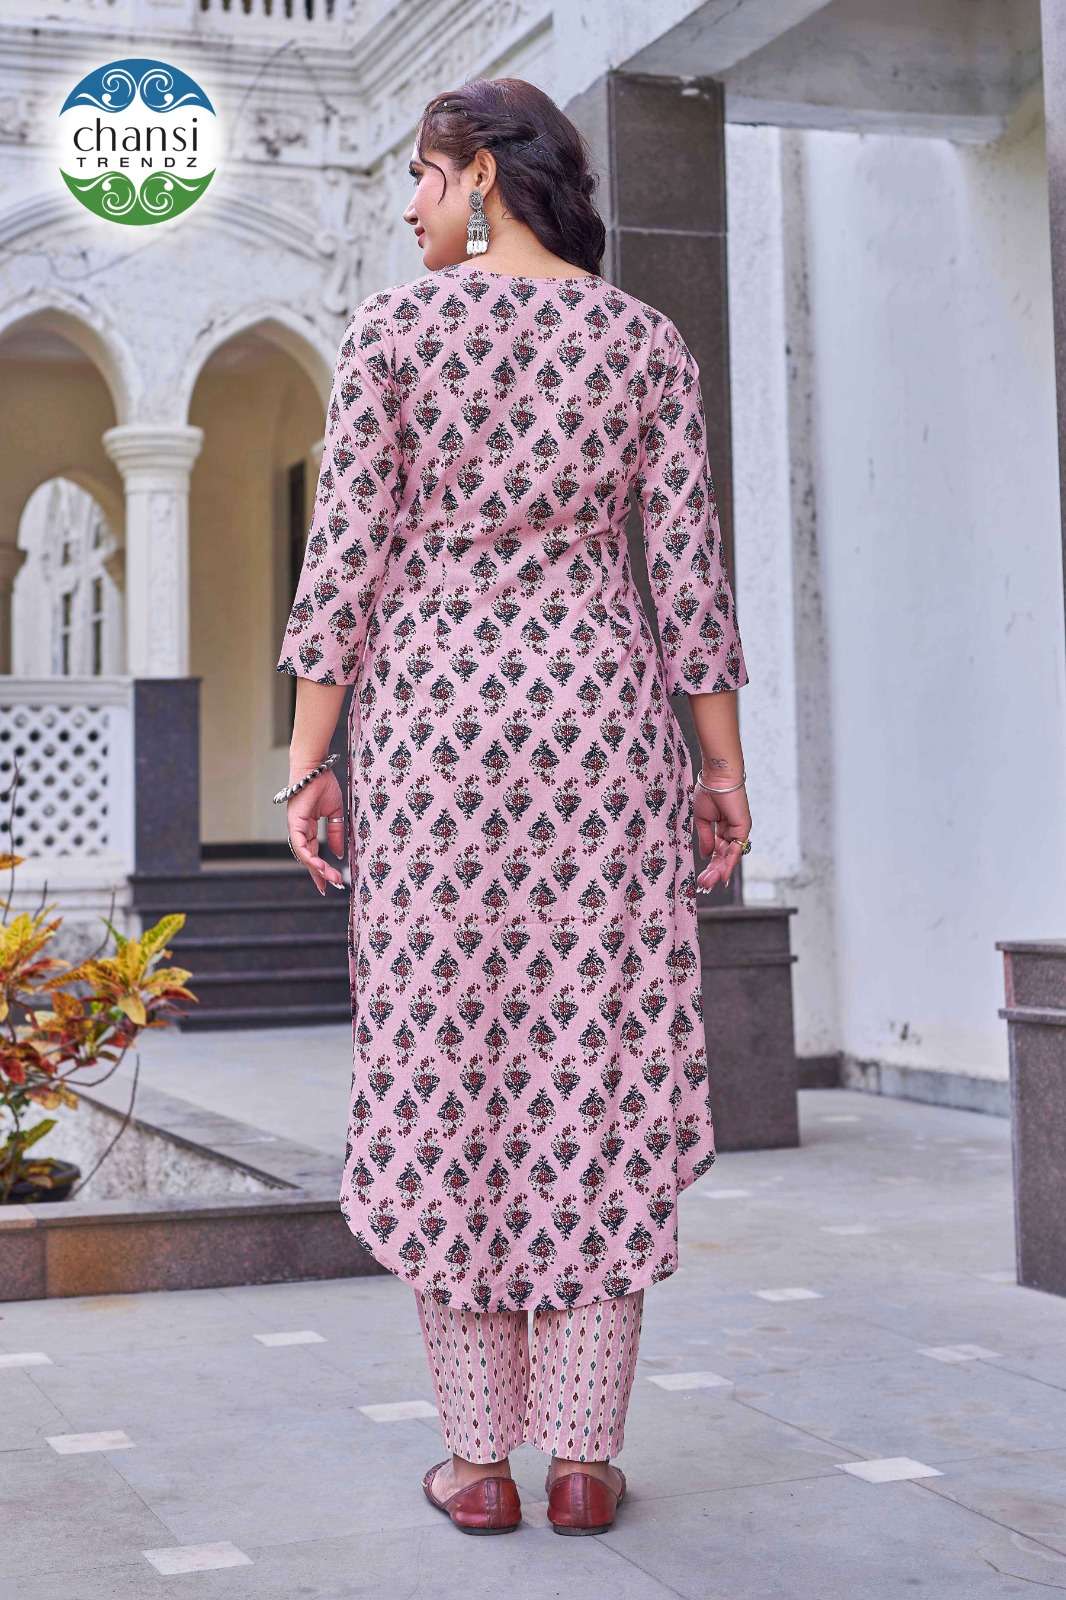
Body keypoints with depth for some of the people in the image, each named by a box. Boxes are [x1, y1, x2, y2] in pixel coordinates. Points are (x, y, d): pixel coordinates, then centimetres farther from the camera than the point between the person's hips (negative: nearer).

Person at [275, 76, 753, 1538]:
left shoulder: (393, 327, 0)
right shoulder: (649, 340, 7)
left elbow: (347, 557, -5)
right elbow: (689, 568, 2)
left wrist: (309, 760, -3)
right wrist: (722, 767, 5)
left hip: (432, 716, -1)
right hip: (599, 712, 2)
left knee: (449, 1061, 2)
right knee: (601, 1063, 3)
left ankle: (480, 1457, 5)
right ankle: (585, 1456, 3)